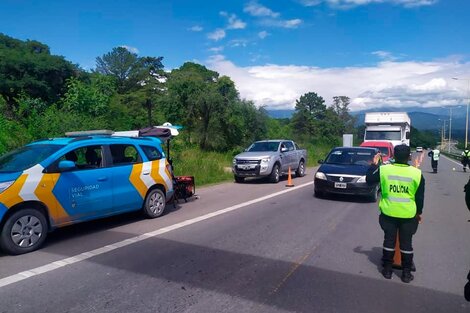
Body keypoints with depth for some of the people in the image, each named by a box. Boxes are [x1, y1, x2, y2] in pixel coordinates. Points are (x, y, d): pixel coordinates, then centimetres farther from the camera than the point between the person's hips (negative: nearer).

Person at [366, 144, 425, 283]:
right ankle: (406, 273, 20)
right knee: (406, 243, 11)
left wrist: (374, 164, 15)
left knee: (389, 240, 13)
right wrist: (419, 212, 12)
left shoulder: (383, 170, -10)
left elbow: (369, 179, 5)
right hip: (408, 214, 0)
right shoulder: (417, 173, -9)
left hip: (388, 213, 1)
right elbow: (420, 196, -2)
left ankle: (387, 269, 22)